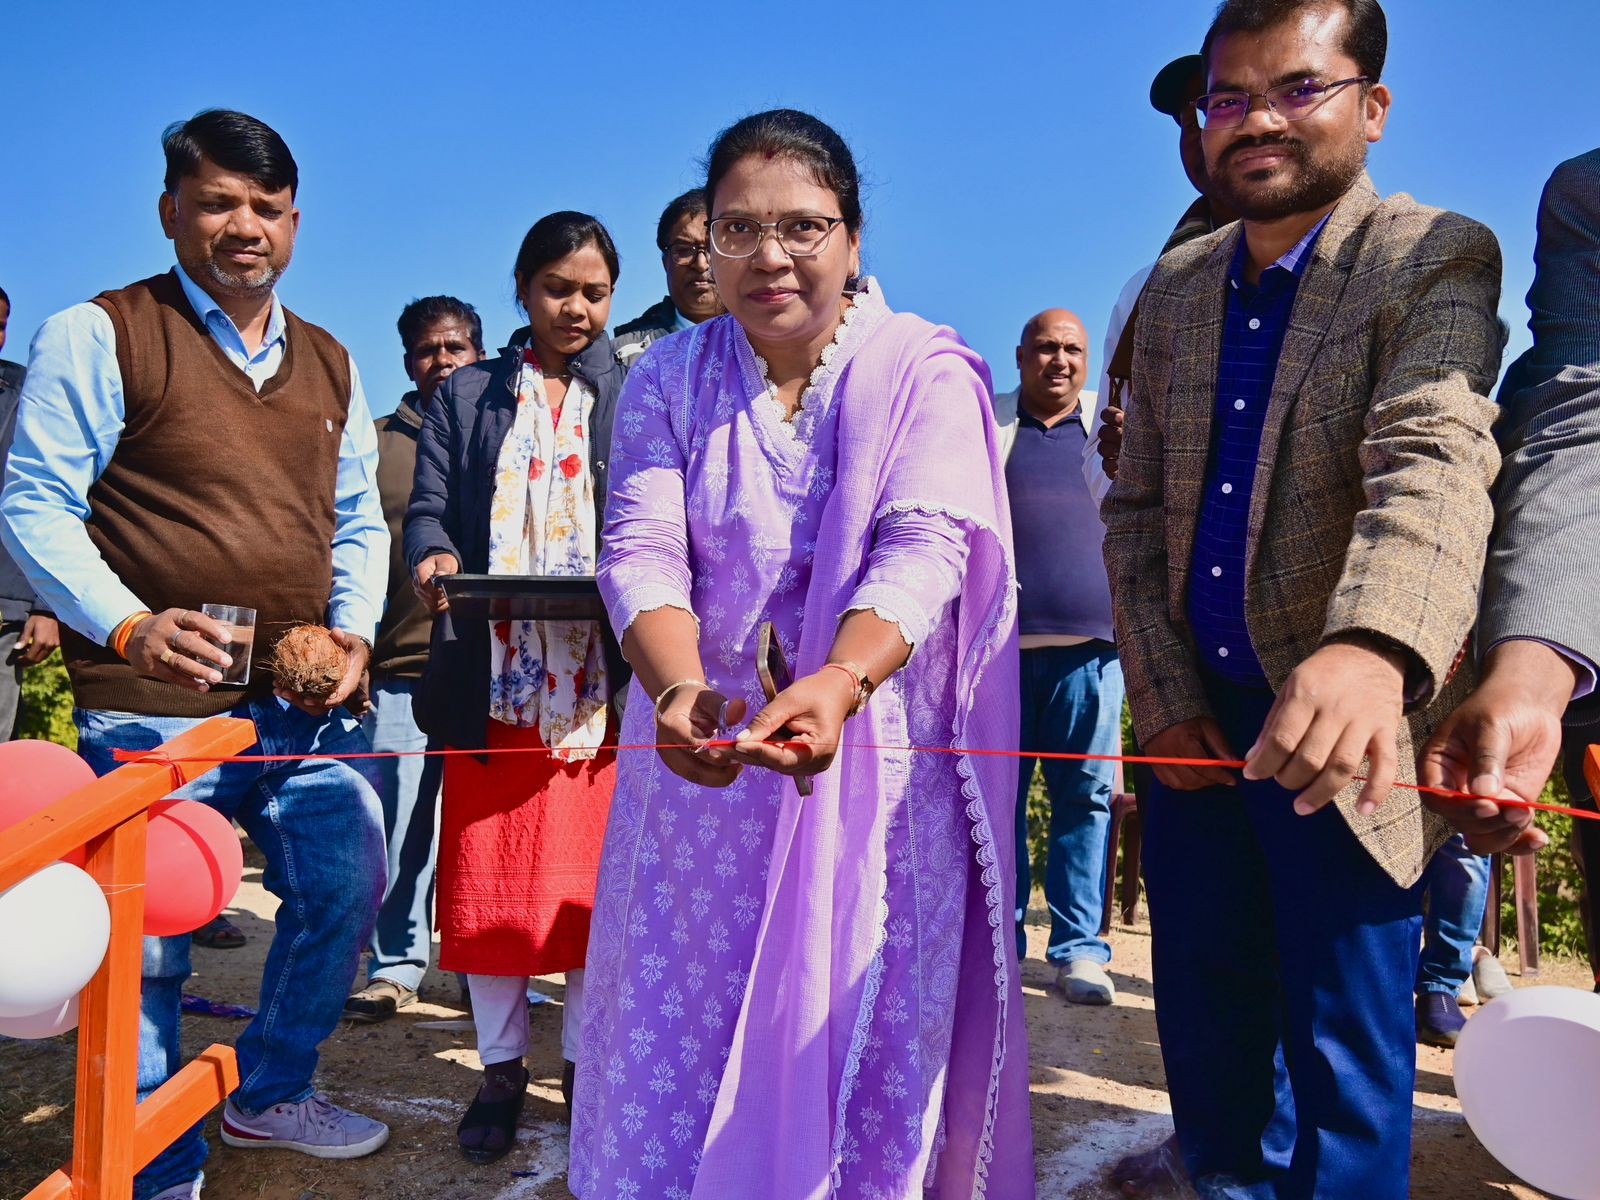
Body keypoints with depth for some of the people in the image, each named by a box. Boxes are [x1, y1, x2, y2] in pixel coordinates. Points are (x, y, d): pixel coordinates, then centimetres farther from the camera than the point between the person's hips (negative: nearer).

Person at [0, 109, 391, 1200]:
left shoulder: (331, 366, 15)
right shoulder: (99, 336, -1)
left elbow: (360, 522, 18)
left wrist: (354, 630, 1)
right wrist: (129, 626, -20)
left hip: (305, 702, 6)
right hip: (154, 705, -5)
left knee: (349, 884, 9)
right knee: (148, 937, 2)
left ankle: (269, 1094, 34)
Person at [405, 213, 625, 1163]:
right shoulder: (466, 396, 14)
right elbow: (430, 505, 7)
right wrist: (433, 556, -15)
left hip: (601, 675, -1)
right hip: (493, 674, 2)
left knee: (598, 876, 5)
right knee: (487, 874, 6)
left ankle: (588, 1058, 23)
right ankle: (502, 1066, 23)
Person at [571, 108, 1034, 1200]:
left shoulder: (927, 371, -4)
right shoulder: (669, 378, 3)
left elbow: (923, 547, -16)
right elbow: (642, 551, -8)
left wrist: (841, 681, -35)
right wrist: (679, 689, -28)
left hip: (879, 758, -1)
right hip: (705, 749, 2)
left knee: (868, 1032, 6)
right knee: (679, 1030, 8)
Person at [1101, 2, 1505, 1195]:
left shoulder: (1438, 260, -9)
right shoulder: (1176, 286, 7)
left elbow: (1436, 462, -27)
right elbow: (1136, 507, 7)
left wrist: (1372, 650, -46)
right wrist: (1166, 699, -3)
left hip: (1341, 737, -4)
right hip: (1197, 722, 5)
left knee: (1345, 1057, 7)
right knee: (1205, 1028, 17)